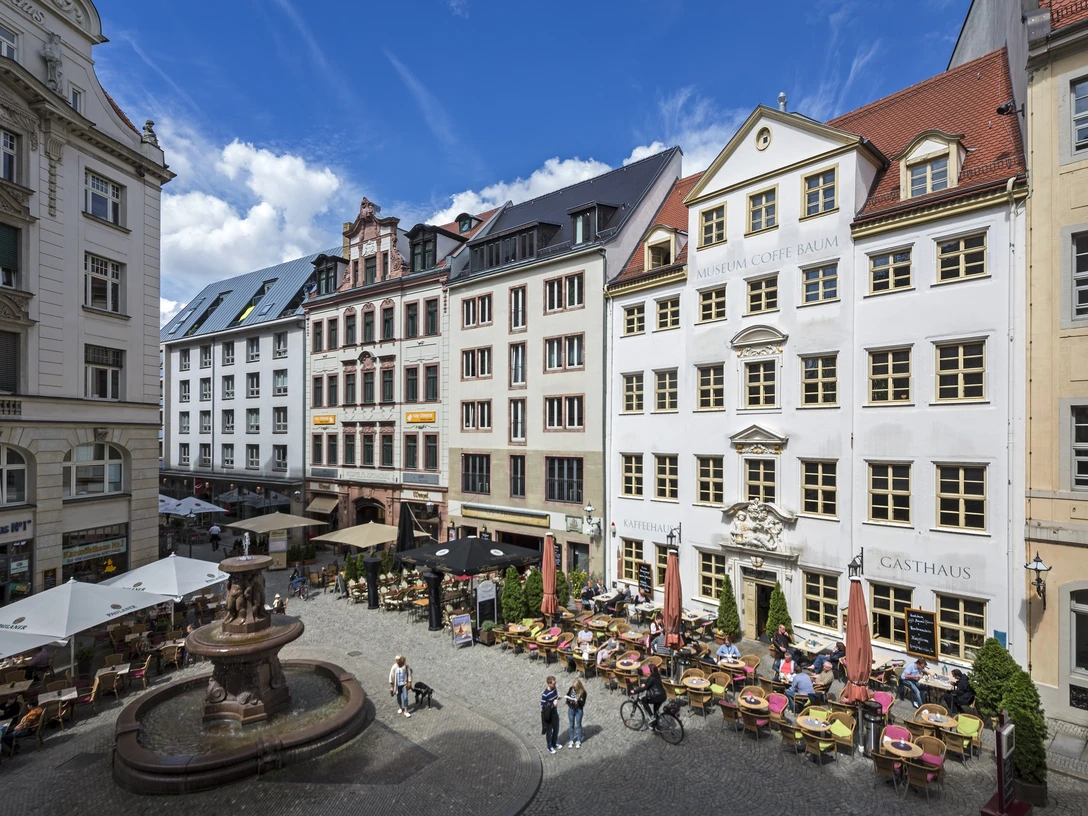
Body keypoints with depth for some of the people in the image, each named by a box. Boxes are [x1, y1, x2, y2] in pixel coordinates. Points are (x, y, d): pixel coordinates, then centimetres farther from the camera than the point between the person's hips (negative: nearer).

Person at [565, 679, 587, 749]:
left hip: (579, 710, -3)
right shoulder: (571, 689, -10)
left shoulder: (583, 692, -19)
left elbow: (583, 703, -17)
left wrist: (578, 701, -35)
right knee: (571, 725, 15)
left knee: (578, 725, 12)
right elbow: (567, 695, 5)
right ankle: (571, 740, 30)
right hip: (571, 709, 3)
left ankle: (578, 741, 29)